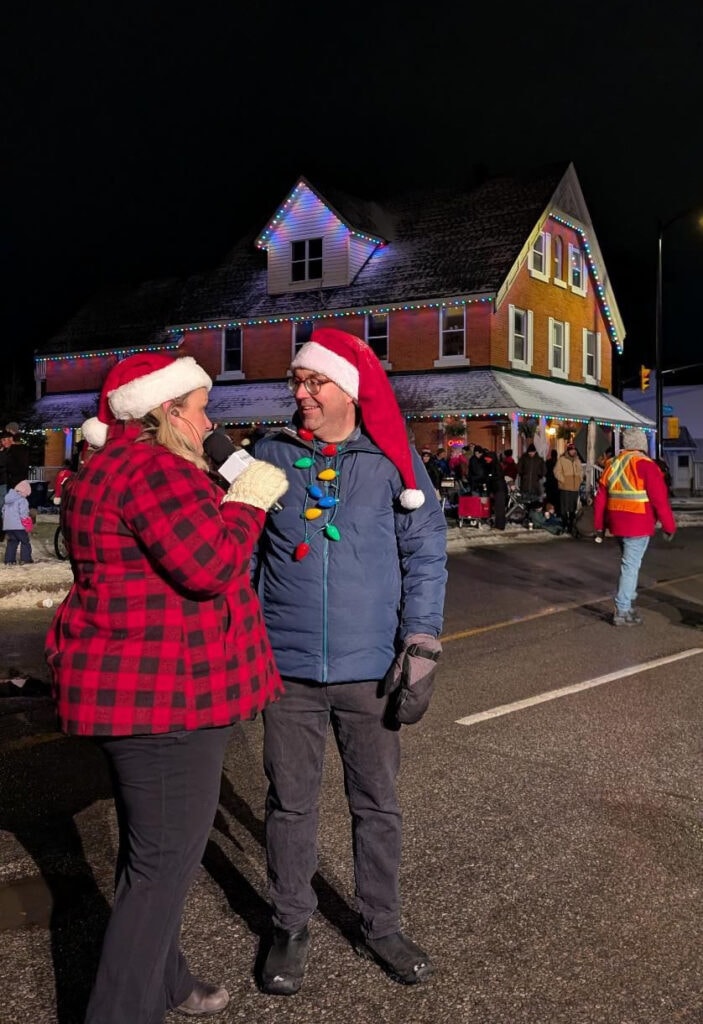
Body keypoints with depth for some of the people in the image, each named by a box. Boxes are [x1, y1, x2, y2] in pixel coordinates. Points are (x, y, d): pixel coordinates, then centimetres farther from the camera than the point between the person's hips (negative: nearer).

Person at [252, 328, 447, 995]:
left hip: (371, 668, 0)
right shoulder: (270, 455, 1)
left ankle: (380, 926, 33)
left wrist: (421, 647, -7)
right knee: (290, 803, 12)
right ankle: (290, 928, 32)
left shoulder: (392, 459, -3)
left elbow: (426, 555, -1)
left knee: (377, 804, 13)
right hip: (288, 665, 1)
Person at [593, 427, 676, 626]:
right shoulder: (645, 465, -11)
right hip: (638, 525, -7)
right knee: (631, 566, -4)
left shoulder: (613, 465, 10)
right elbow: (659, 499, -13)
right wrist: (669, 526, -6)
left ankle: (628, 604, 26)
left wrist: (599, 526, 18)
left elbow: (600, 498, 12)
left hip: (617, 524, 7)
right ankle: (622, 612, -3)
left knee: (629, 563, 21)